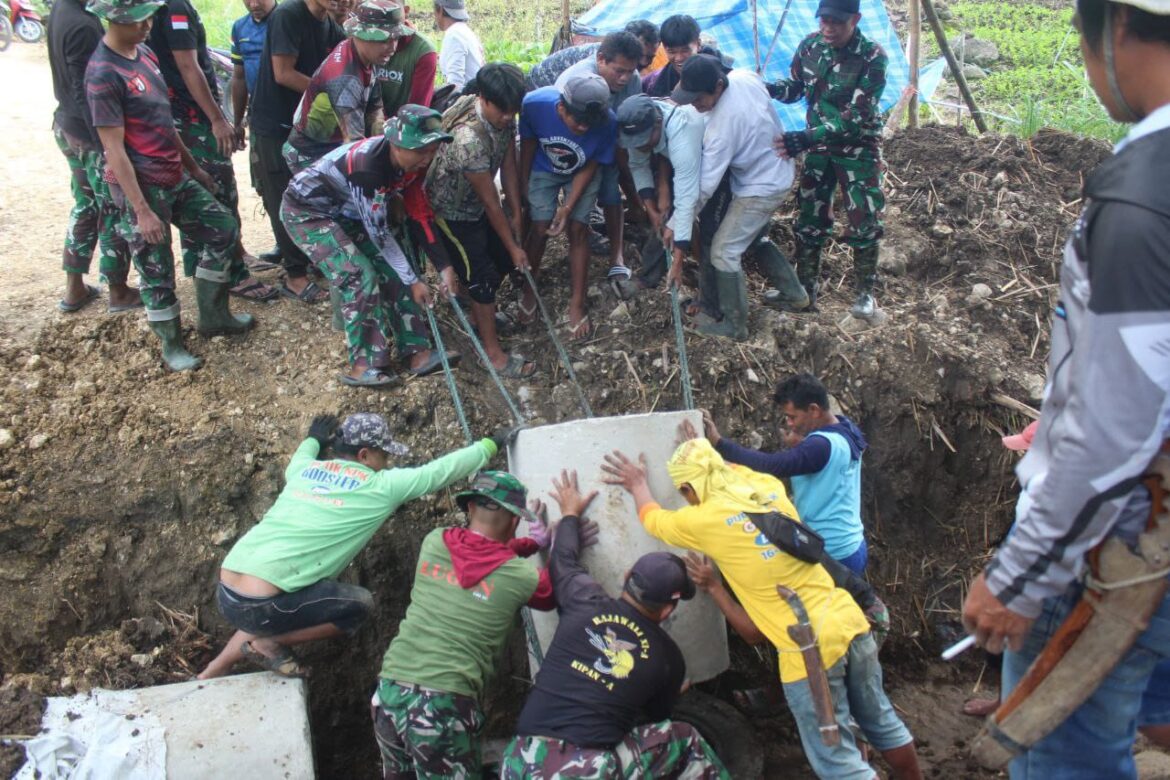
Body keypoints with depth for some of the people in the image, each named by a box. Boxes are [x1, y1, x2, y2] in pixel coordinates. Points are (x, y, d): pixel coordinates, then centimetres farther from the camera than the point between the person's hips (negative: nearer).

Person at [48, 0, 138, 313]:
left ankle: (74, 289, 26)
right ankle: (119, 292, 16)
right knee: (113, 212, 4)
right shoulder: (82, 25, -23)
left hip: (67, 126, 9)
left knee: (85, 207, 19)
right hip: (91, 134, -9)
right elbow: (86, 93, -24)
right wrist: (108, 145, -22)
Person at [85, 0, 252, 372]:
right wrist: (142, 211, -21)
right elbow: (114, 150, -20)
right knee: (157, 272, 4)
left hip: (176, 177, 9)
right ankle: (172, 344, 22)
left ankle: (213, 316, 27)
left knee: (224, 230, 13)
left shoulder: (144, 52, 7)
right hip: (141, 187, -9)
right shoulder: (103, 73, -19)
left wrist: (193, 166, 20)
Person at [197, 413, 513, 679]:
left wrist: (313, 440, 59)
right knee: (359, 604, 4)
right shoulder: (380, 487, -2)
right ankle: (268, 644, 2)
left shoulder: (306, 470, 14)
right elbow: (442, 470, 8)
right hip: (260, 607, -7)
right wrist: (491, 444, 19)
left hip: (225, 594, 8)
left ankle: (214, 672, 28)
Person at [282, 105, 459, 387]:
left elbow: (420, 214, -6)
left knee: (393, 271, -2)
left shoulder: (411, 162, -13)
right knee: (361, 277, -20)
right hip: (308, 211, -8)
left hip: (347, 212, 8)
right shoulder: (366, 165, -36)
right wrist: (412, 281, -23)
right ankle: (364, 366, -11)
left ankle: (416, 353, 1)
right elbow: (379, 233, -30)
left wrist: (444, 266, -11)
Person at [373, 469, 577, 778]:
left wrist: (535, 542, 27)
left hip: (390, 688, 5)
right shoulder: (520, 575, -6)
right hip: (443, 702, -5)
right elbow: (555, 594, 16)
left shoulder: (435, 542, 4)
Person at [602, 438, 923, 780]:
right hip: (850, 623, 7)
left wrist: (638, 484, 32)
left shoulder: (703, 521, -8)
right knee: (881, 721, 25)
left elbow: (651, 517, 14)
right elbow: (736, 469, 33)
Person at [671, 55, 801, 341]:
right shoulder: (745, 76, -13)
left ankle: (734, 325, 9)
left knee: (723, 252, -3)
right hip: (778, 172, 9)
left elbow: (705, 185, -29)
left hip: (761, 189, -9)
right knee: (751, 235, 26)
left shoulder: (722, 125, -34)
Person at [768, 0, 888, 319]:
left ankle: (865, 292, 17)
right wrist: (769, 88, -15)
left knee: (864, 222, -1)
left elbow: (854, 118, -28)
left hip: (859, 148, -4)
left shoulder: (872, 58, -23)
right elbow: (796, 88, 8)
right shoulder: (810, 46, -8)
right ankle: (806, 289, 20)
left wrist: (805, 137, -37)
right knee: (809, 220, 6)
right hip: (818, 146, 4)